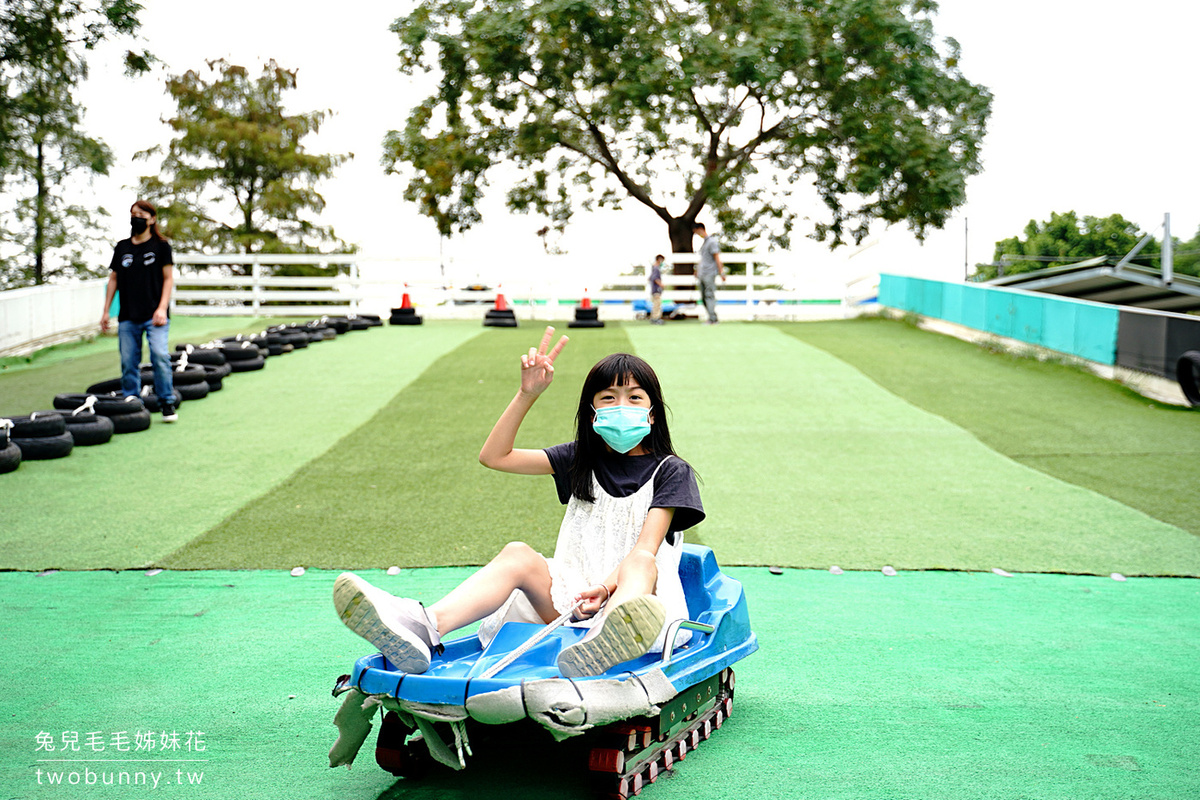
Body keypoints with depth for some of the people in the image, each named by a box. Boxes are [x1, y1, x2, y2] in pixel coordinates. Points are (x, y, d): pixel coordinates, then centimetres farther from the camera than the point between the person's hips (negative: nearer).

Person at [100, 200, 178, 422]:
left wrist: (162, 308, -10)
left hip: (153, 316, -4)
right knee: (128, 363, 3)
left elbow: (168, 278, 0)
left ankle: (167, 403, -6)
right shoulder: (122, 247, 13)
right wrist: (106, 311, 13)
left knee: (160, 356, -17)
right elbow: (114, 279, 17)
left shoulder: (161, 246, 3)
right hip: (127, 317, 4)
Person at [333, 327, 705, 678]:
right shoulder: (581, 459, 18)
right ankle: (425, 626, -50)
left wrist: (608, 586, -27)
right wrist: (527, 394, 3)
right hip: (570, 596, 4)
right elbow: (494, 456, 13)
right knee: (517, 553, -23)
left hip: (639, 593, -3)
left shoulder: (670, 471, 6)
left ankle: (603, 644, -73)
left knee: (641, 561, -35)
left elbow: (645, 549, -9)